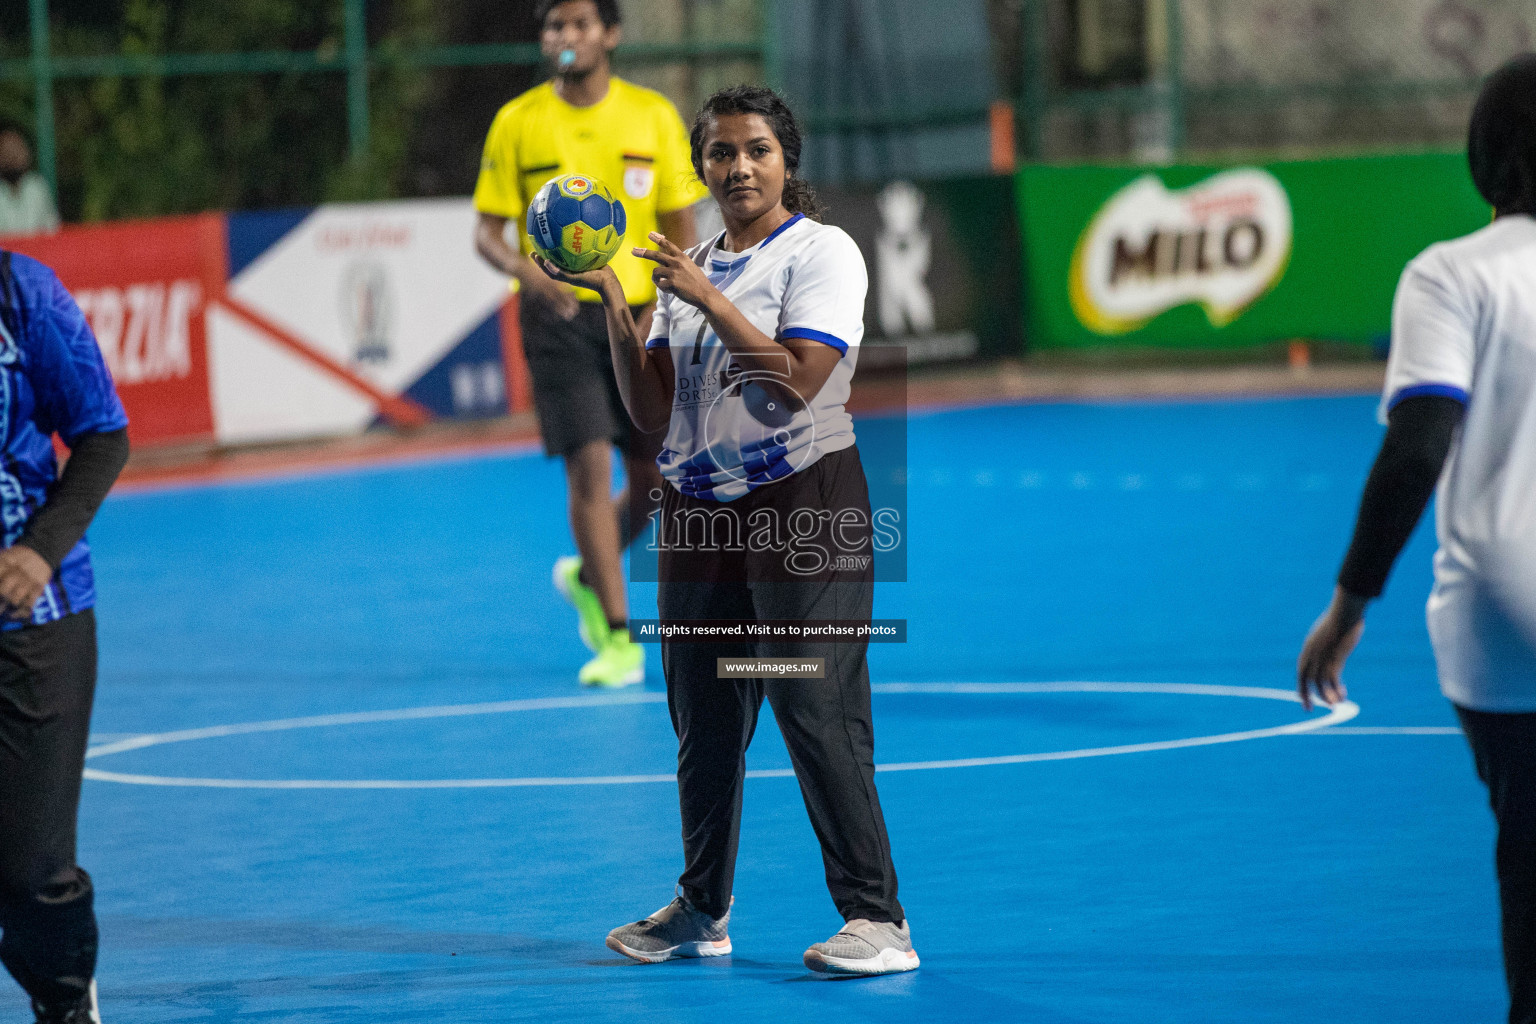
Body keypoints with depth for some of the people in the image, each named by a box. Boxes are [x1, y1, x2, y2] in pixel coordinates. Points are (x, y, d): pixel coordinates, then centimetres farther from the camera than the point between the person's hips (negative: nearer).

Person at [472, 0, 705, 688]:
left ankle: (587, 576, 34)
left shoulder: (654, 116, 1)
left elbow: (680, 231, 3)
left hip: (640, 315, 2)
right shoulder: (516, 123, -1)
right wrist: (532, 275, -20)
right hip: (559, 316, -2)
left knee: (654, 483, 4)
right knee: (588, 469, -12)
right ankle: (618, 639, -7)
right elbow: (487, 232, 1)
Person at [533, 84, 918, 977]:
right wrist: (614, 302, 0)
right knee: (704, 721, 10)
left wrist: (710, 300, -16)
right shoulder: (690, 269, 15)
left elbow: (798, 379, -16)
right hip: (701, 513, 6)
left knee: (819, 718, -12)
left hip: (805, 504, -6)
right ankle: (702, 911, 23)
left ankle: (879, 920, -9)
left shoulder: (822, 251, -3)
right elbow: (652, 411, 10)